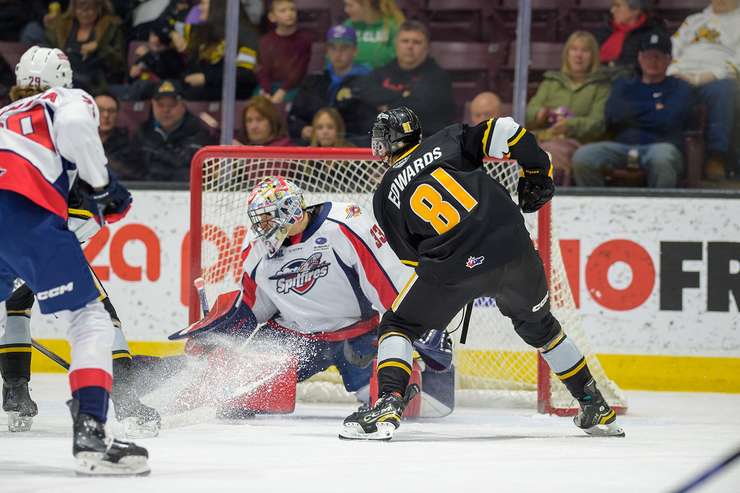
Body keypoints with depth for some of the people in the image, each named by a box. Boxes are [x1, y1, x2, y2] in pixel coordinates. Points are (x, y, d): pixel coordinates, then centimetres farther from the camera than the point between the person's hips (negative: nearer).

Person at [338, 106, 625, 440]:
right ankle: (596, 409, 33)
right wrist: (538, 171, 15)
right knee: (538, 325, 27)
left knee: (398, 325, 17)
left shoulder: (385, 197, 16)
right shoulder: (449, 141, 15)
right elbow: (506, 131, 0)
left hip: (455, 266, -3)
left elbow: (412, 256, 20)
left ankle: (389, 404, -5)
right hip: (513, 248, 3)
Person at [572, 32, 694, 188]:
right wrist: (654, 108, 5)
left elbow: (667, 120, -2)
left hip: (661, 145, -3)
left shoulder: (680, 87, 17)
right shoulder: (624, 85, 27)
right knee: (583, 157, -26)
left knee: (661, 158, -41)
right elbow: (612, 115, 5)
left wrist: (631, 113, 7)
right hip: (622, 145, 3)